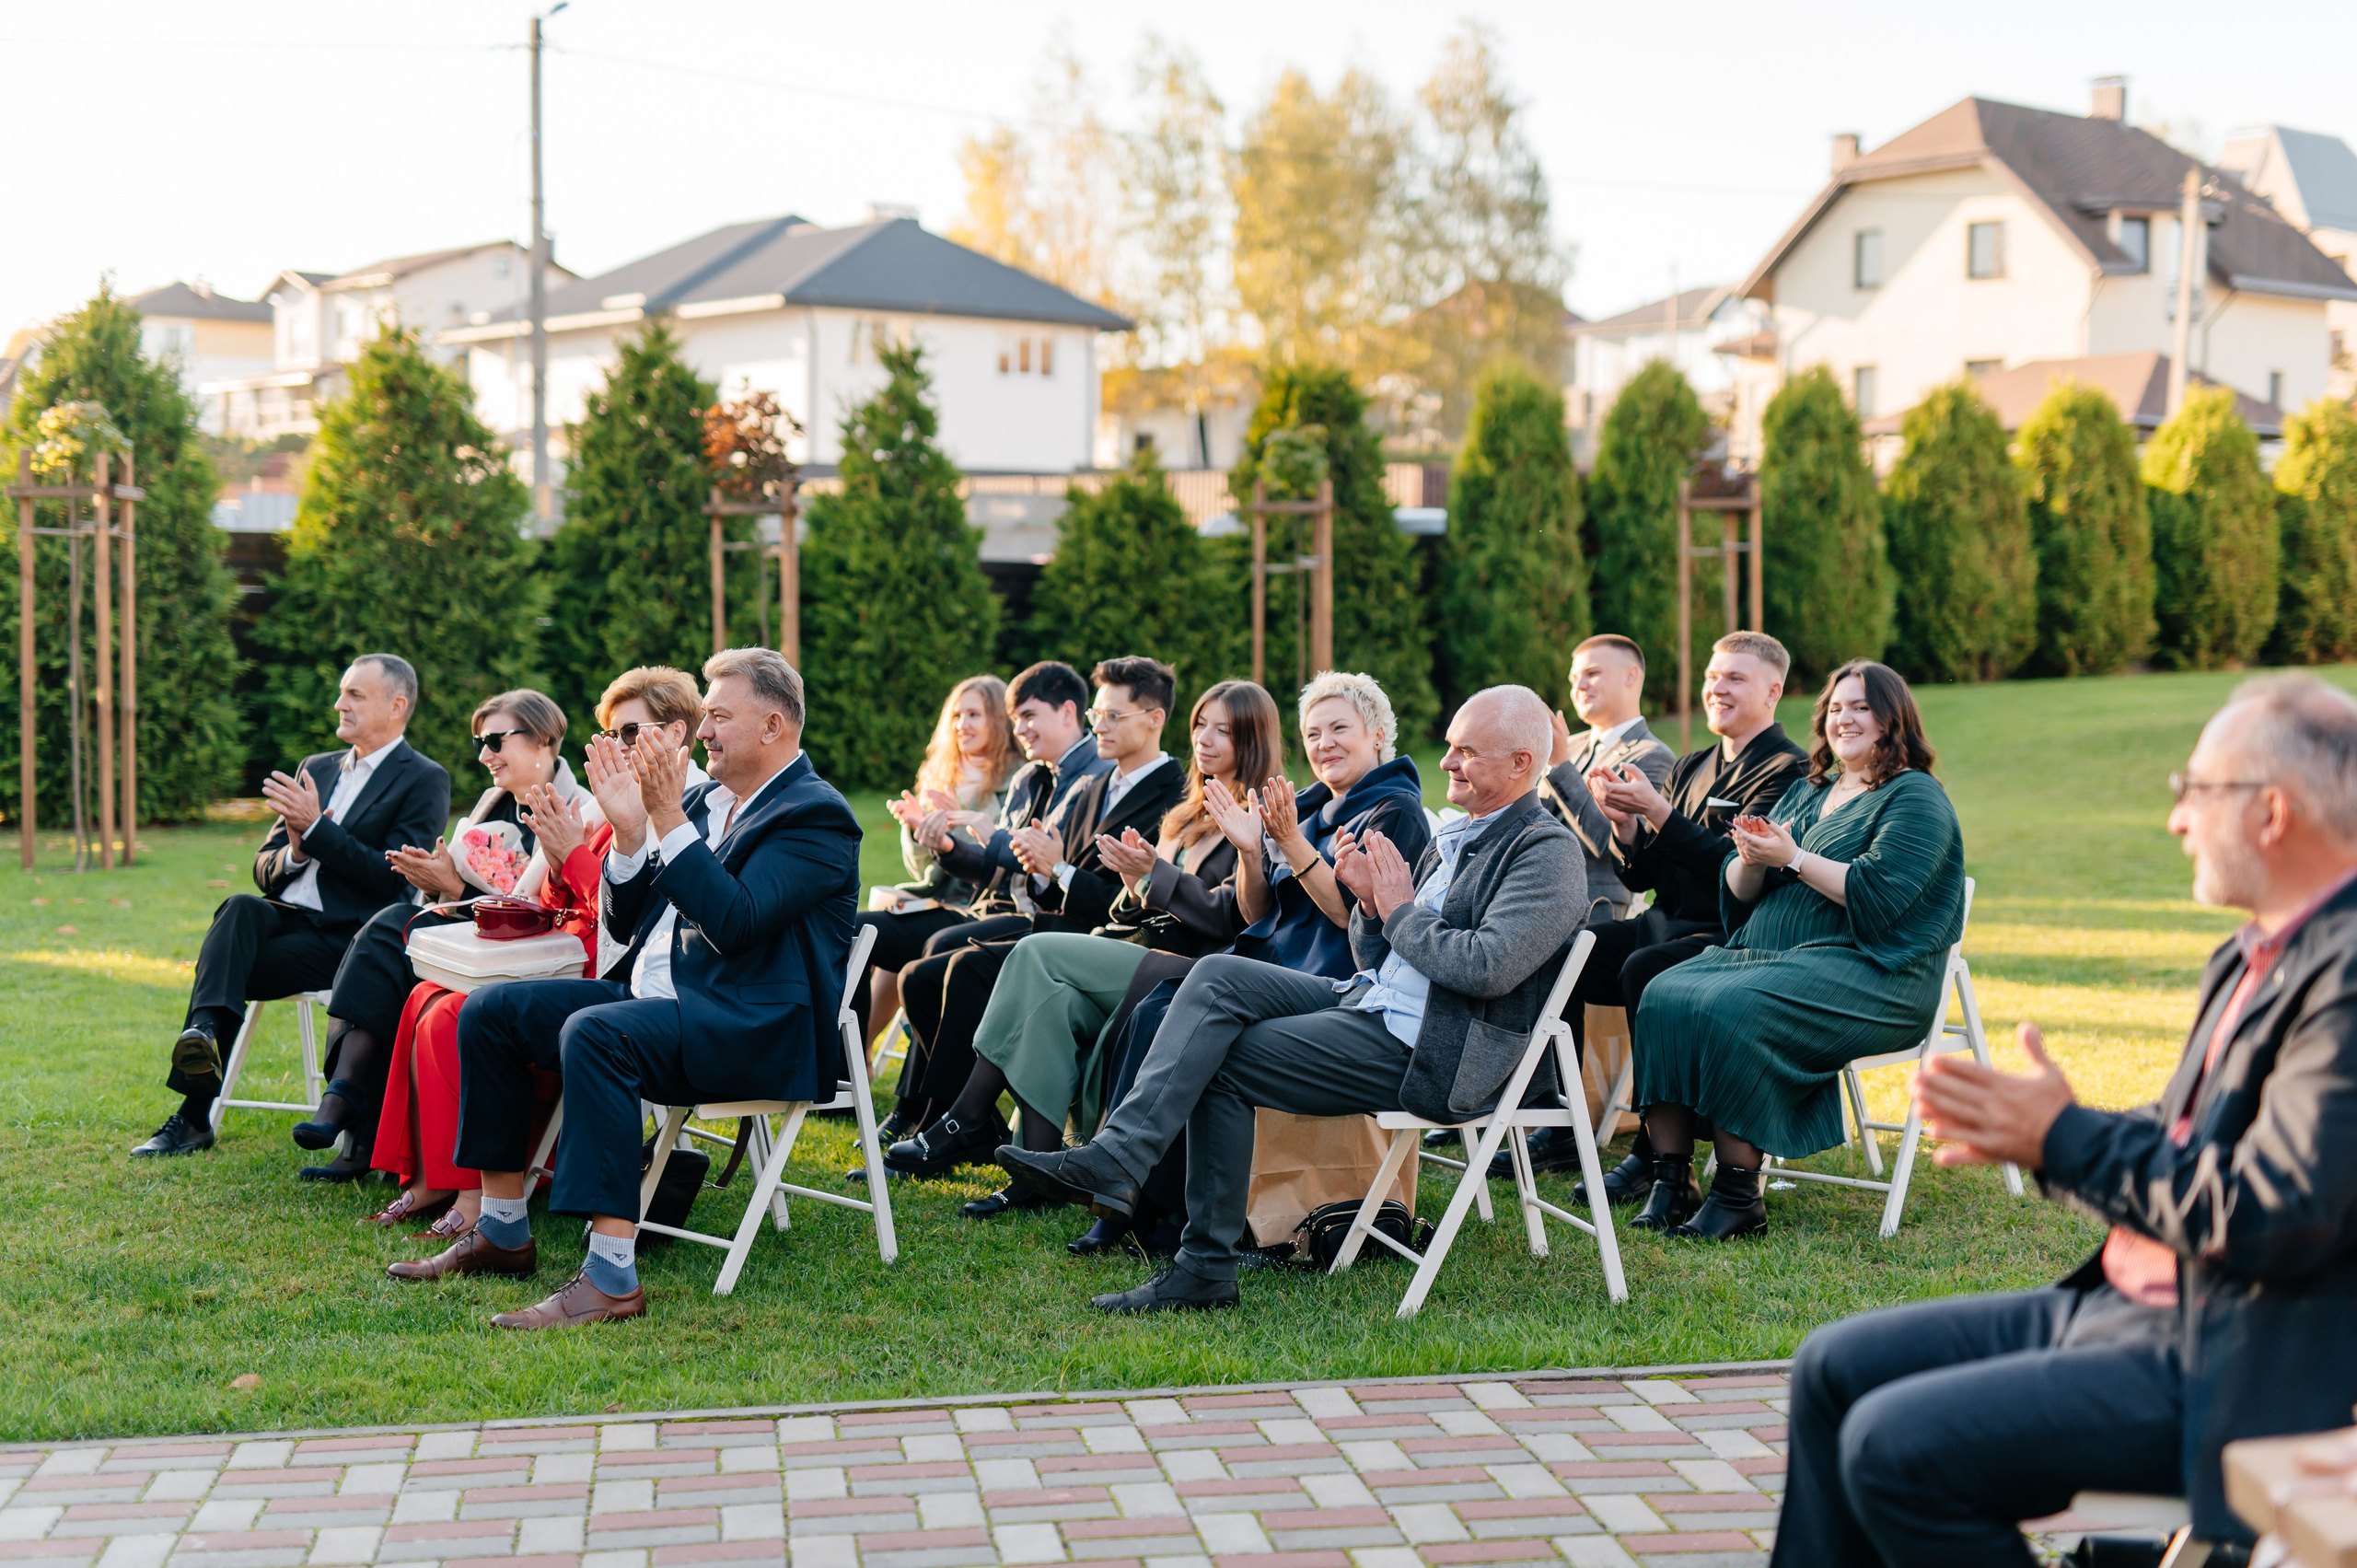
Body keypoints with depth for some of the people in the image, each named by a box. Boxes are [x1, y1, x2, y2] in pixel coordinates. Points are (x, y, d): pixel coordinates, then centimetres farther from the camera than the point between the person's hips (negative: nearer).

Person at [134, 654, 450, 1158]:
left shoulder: (425, 780, 1)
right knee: (241, 908, -31)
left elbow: (393, 880, -12)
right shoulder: (317, 768, 23)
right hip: (283, 916, 5)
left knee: (225, 965, -27)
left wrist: (316, 829, -13)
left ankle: (195, 1116, -30)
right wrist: (294, 854, -4)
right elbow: (264, 869, 20)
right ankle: (202, 1034, -51)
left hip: (343, 937, -5)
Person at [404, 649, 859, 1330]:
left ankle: (612, 1278, -37)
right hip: (652, 998, 9)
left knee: (593, 1032, -35)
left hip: (751, 1030, -9)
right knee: (490, 1011, 0)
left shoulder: (815, 815, -8)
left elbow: (735, 922, -22)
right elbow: (624, 919, 16)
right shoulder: (704, 800, 18)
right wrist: (630, 830, -1)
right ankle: (502, 1234, 6)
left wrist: (669, 822, -21)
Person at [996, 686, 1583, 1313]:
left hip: (1427, 1051, -9)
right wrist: (1371, 901, -1)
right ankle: (1117, 1156, -17)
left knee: (1224, 1063, -13)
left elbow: (1488, 968, -24)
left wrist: (1401, 911, -11)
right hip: (1369, 1004, 9)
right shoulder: (1454, 837, 19)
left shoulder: (1549, 851, -9)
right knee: (1218, 976, -10)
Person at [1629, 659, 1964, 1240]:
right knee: (1663, 996, -19)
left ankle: (1740, 1194, -25)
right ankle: (1671, 1180, -21)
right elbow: (1738, 894, 18)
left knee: (1727, 1010, -32)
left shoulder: (1916, 799, -1)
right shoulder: (1806, 793, 23)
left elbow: (1875, 895, -16)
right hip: (1762, 952, 8)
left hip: (1866, 973, -7)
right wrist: (1751, 859, -4)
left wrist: (1792, 857, -16)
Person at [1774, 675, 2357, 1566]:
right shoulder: (2252, 957, 12)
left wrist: (2063, 1138, -15)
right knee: (1836, 1368, 10)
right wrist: (2027, 1134, 0)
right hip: (2128, 1307, 10)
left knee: (1895, 1445, -19)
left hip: (2226, 1381, -10)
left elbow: (2270, 1221, -26)